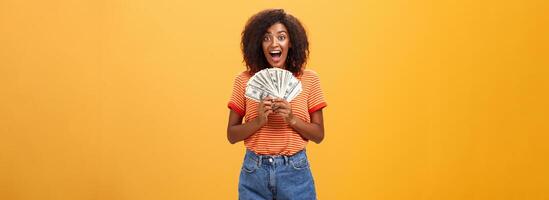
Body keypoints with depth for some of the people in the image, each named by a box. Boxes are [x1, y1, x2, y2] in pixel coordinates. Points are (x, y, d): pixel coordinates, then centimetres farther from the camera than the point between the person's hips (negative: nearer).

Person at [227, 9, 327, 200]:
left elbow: (319, 135, 1)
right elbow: (232, 135, 1)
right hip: (254, 172, 0)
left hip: (295, 171, 0)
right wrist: (258, 121, -16)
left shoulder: (308, 78, -1)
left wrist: (292, 119, -15)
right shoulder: (244, 80, -2)